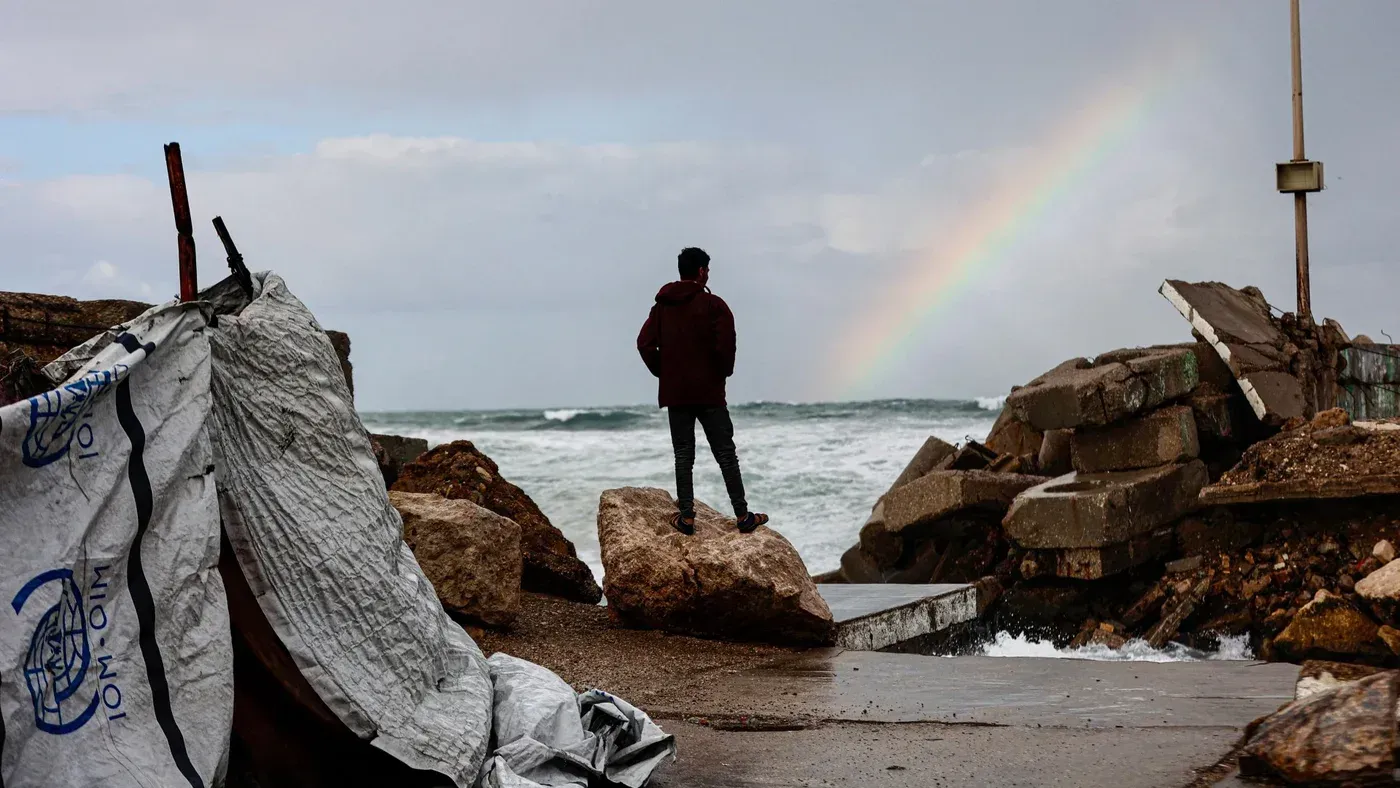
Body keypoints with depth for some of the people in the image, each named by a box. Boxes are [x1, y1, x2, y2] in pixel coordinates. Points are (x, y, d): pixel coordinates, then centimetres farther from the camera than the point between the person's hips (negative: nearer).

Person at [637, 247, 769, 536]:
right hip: (709, 392, -3)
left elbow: (645, 343, 0)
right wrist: (724, 372, 0)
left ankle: (686, 516, 3)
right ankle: (743, 516, 4)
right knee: (726, 454, 3)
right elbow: (725, 344, -17)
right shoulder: (713, 304, -7)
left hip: (674, 392, 3)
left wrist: (663, 373, 8)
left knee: (683, 456, 8)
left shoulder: (662, 306, 7)